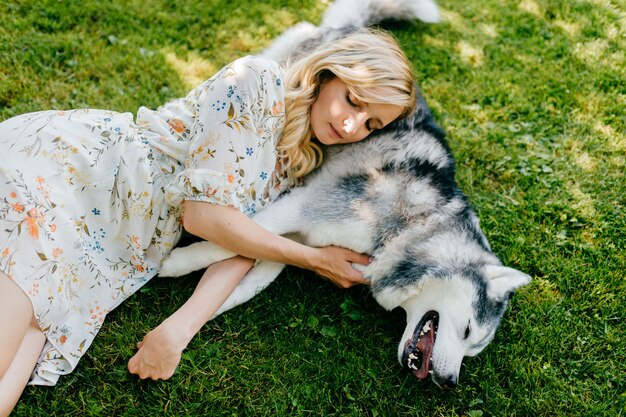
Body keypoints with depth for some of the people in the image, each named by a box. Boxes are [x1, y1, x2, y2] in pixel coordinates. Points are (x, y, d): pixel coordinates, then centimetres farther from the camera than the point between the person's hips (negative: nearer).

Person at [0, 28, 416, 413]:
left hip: (102, 254, 6)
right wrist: (314, 258, -8)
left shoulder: (297, 166, 12)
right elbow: (205, 211, -16)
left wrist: (180, 328, -19)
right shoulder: (261, 82, -11)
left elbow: (246, 244, -1)